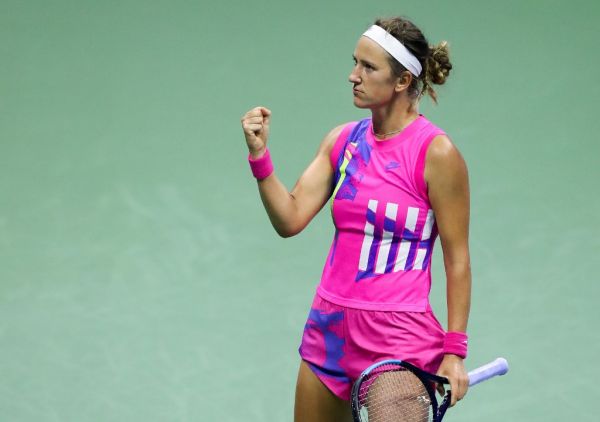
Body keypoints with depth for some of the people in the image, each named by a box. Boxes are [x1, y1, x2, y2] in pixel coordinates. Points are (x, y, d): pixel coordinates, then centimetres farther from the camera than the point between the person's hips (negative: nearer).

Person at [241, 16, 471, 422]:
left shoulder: (436, 153, -11)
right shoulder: (343, 140, 6)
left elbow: (457, 260, -9)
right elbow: (291, 218, 1)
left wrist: (454, 351, -12)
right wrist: (260, 155, -12)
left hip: (398, 339, -6)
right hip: (330, 328, 6)